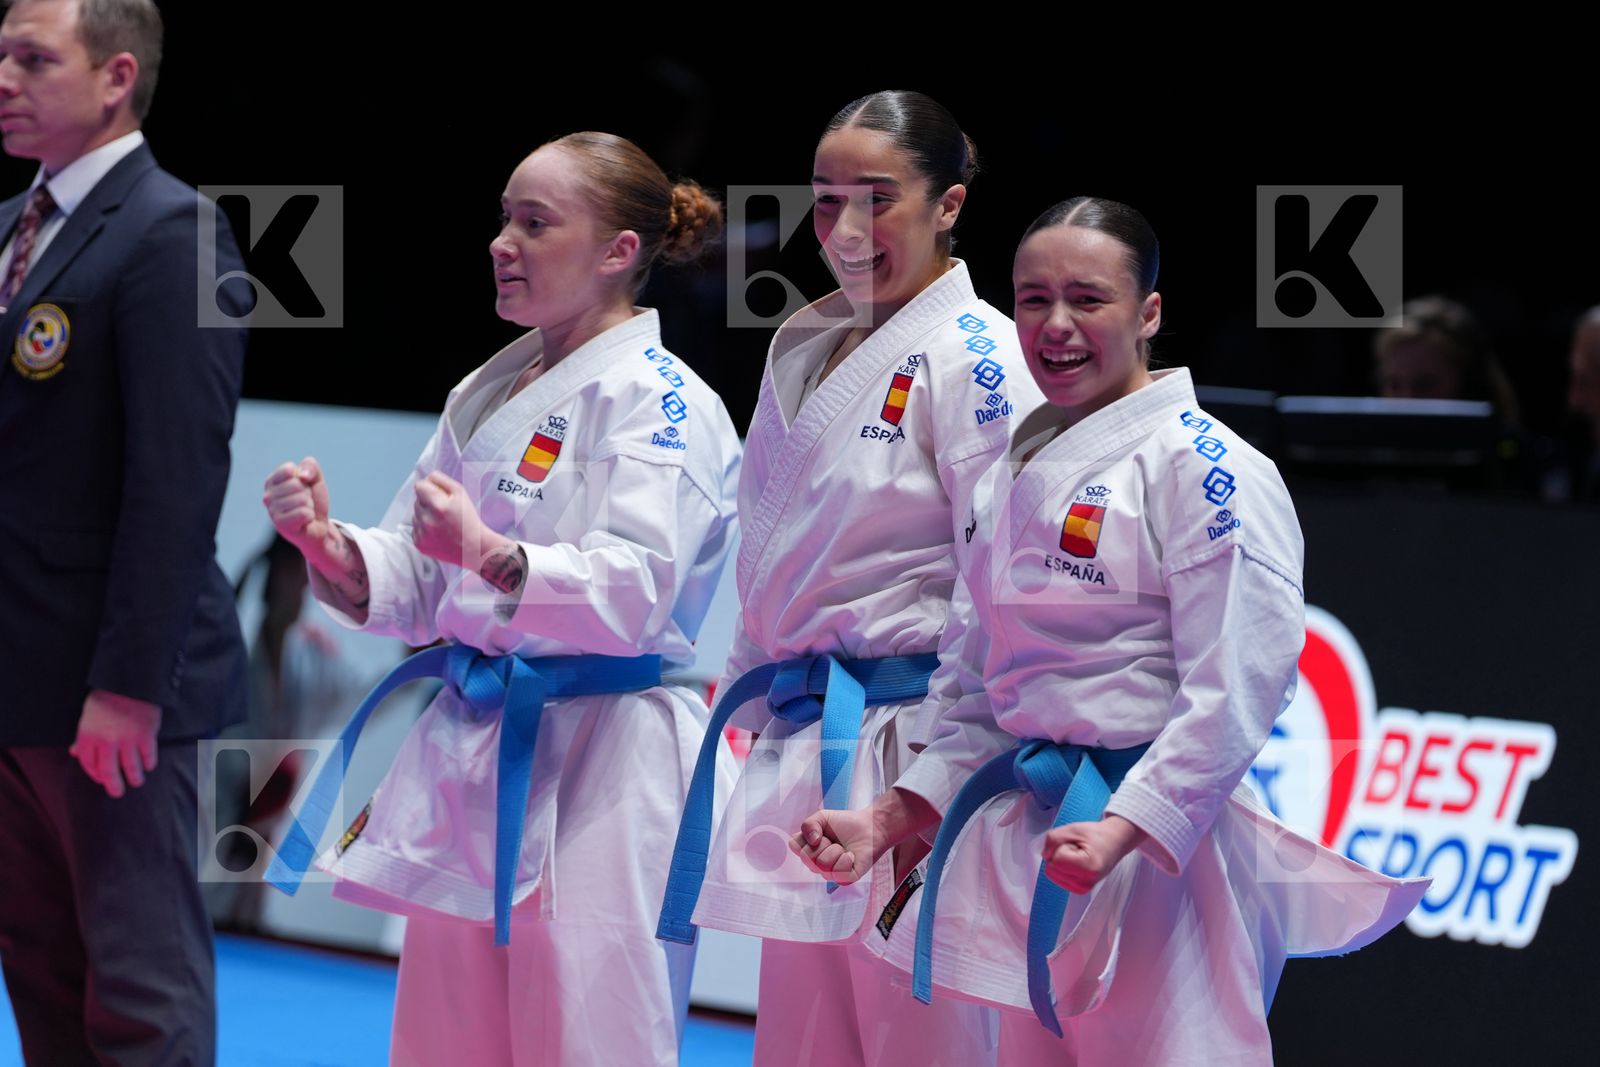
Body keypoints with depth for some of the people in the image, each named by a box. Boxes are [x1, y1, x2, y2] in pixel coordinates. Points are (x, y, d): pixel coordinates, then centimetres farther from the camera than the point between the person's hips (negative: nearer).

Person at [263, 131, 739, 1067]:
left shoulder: (658, 400, -9)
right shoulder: (487, 395, 16)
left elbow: (632, 593, -22)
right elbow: (415, 591, 16)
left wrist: (494, 558, -37)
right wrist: (331, 547, -4)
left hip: (596, 768, -8)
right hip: (471, 758, 8)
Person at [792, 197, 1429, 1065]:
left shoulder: (1201, 467, -10)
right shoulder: (1018, 472, 15)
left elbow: (1235, 688, -17)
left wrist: (1123, 829, -26)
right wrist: (889, 819, 11)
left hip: (1160, 853, -8)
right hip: (1031, 846, 8)